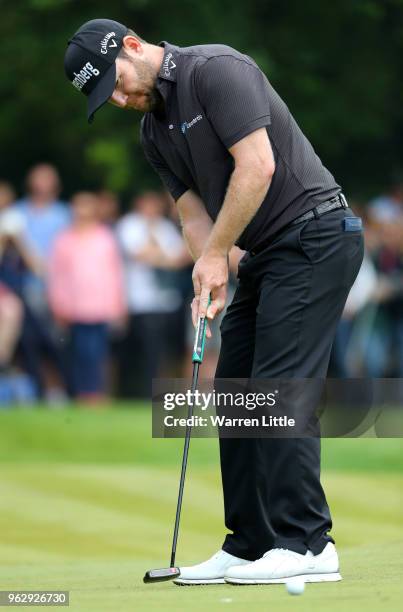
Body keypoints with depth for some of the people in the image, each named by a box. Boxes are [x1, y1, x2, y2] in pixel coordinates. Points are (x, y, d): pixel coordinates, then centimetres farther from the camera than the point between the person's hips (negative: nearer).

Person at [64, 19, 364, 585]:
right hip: (266, 253, 10)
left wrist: (215, 254, -16)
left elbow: (258, 166, -22)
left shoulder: (215, 70, -15)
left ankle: (307, 544, -14)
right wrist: (213, 279, -9)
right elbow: (195, 214, 11)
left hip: (314, 236, -10)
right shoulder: (154, 131, 13)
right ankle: (250, 545, 10)